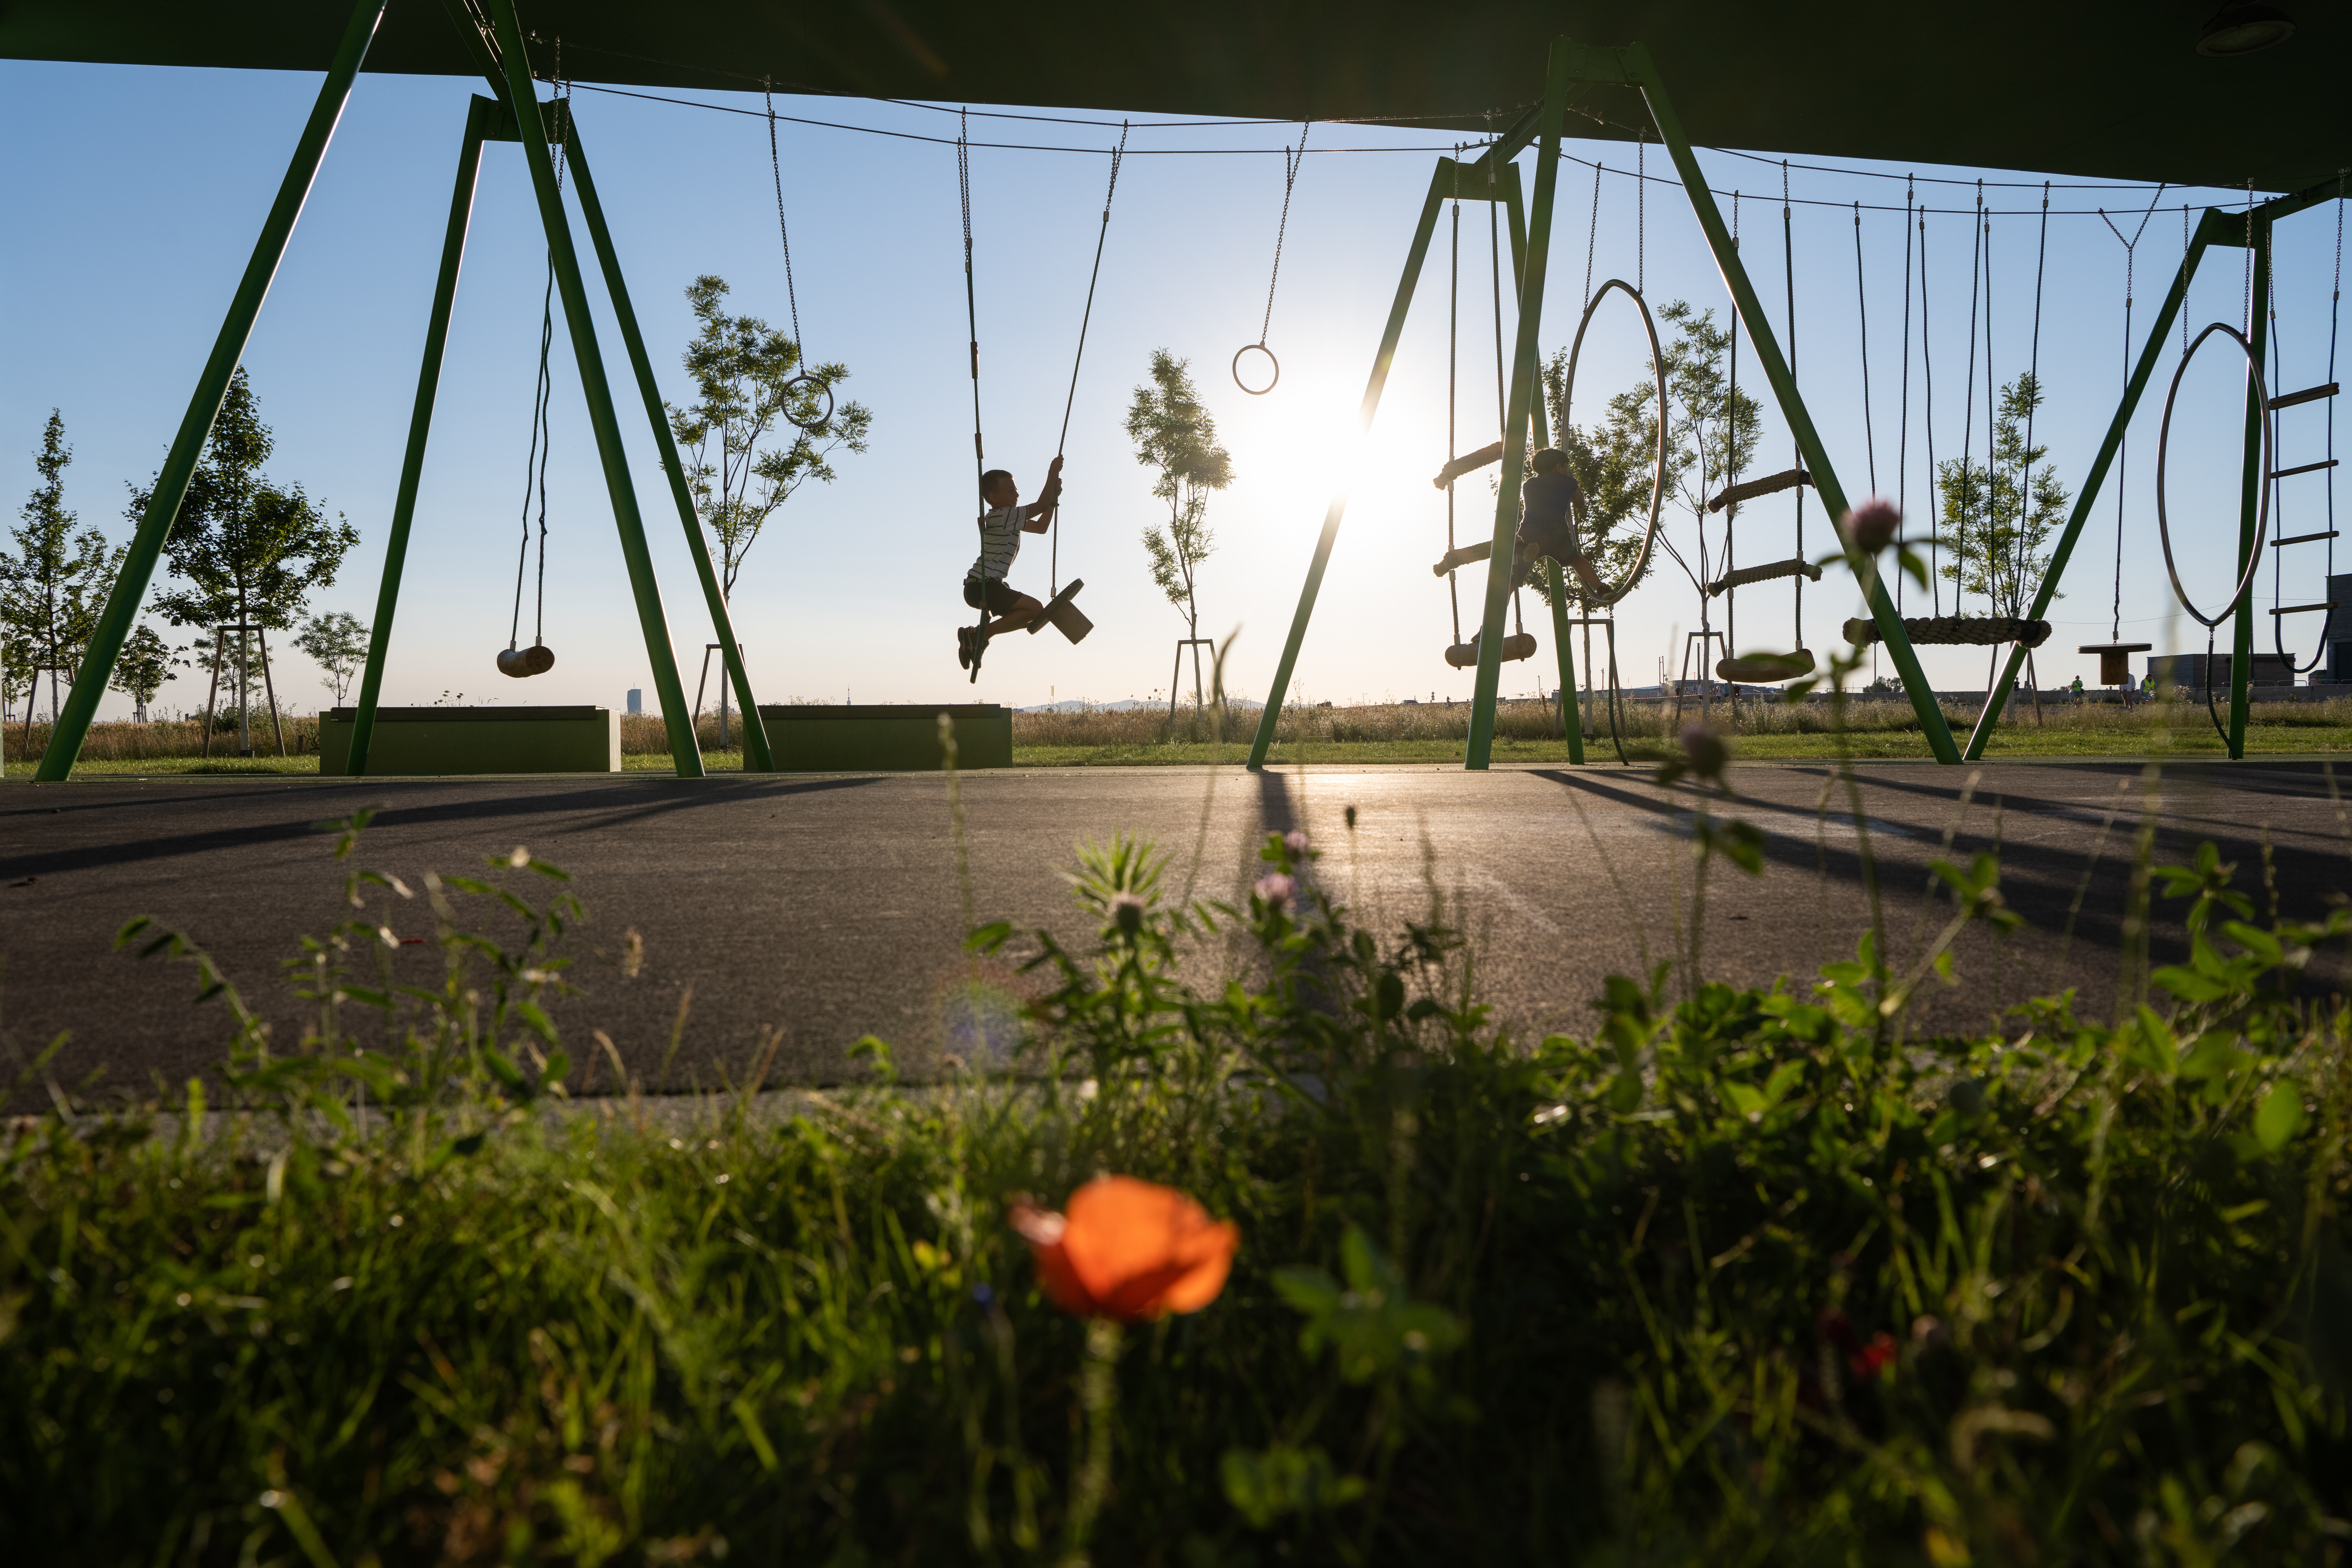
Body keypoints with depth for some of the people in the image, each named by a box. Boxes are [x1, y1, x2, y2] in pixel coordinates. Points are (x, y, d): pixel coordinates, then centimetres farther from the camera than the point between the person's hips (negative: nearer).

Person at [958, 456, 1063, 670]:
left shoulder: (1008, 519, 16)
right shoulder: (1002, 517, -16)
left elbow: (1041, 527, 20)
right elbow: (1041, 507, -18)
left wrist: (1053, 497, 10)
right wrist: (1053, 474, -10)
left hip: (984, 586, 10)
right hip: (981, 588, -10)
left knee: (1028, 614, 20)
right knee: (1035, 609, -18)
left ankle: (976, 638, 15)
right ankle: (980, 635, -14)